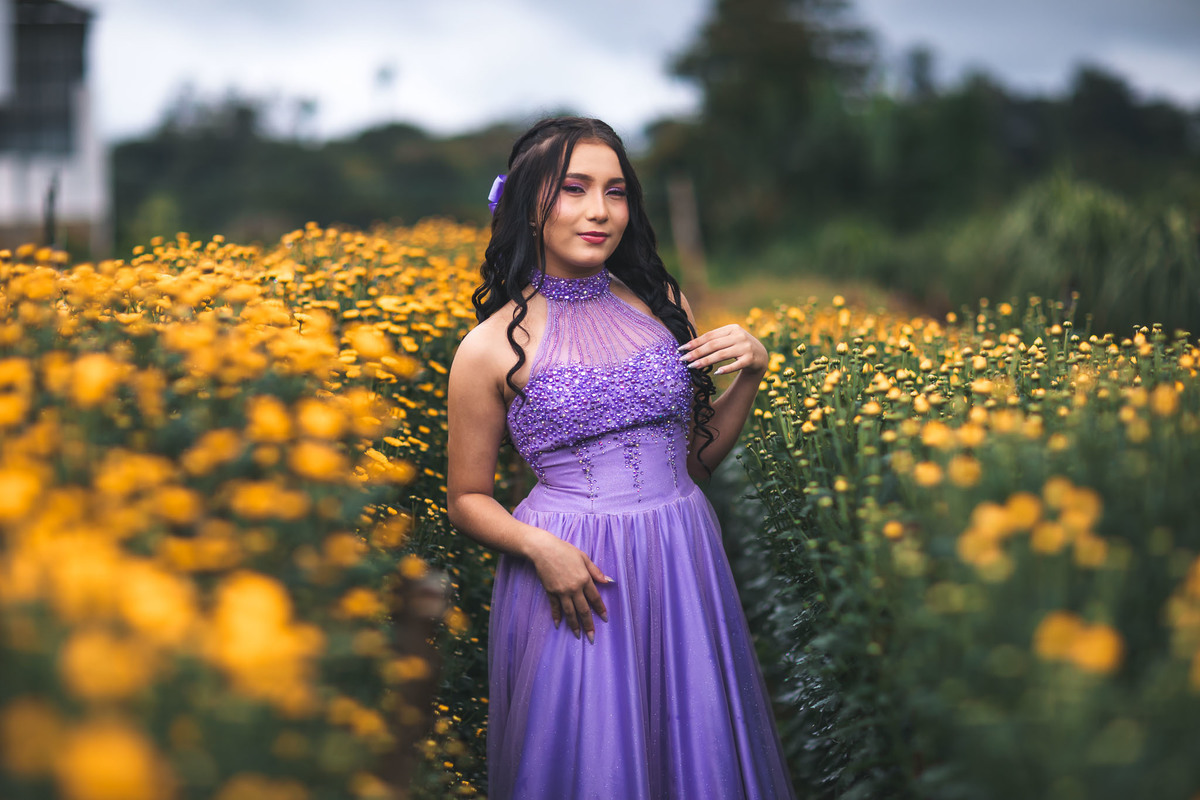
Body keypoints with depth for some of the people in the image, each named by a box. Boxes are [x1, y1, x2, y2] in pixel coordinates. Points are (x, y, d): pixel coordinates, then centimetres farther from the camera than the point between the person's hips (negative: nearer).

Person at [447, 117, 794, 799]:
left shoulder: (663, 303, 5)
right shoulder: (493, 347, -6)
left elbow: (698, 456, 13)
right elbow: (468, 500, 2)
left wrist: (751, 372, -2)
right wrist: (537, 546, -16)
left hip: (683, 563, 4)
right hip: (570, 571, -3)